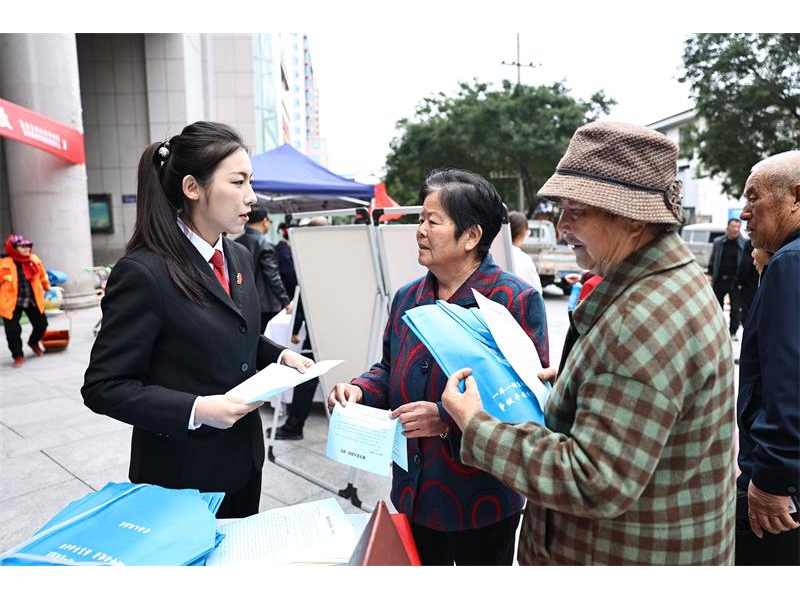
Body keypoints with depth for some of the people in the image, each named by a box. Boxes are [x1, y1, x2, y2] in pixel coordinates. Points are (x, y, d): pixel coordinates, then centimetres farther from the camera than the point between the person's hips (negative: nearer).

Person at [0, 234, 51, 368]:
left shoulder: (35, 260, 0)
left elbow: (43, 276, 17)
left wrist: (47, 288, 30)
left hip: (33, 301, 4)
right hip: (11, 303, -4)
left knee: (41, 324, 13)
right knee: (13, 331, -3)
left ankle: (33, 342, 44)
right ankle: (18, 356, 15)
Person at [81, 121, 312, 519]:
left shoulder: (239, 258, 4)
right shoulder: (143, 273, -21)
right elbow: (103, 387, -18)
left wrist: (280, 355, -1)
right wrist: (196, 410, -27)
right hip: (181, 475, -7)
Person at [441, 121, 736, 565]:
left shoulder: (645, 323, -31)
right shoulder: (677, 280, 3)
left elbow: (598, 485, -30)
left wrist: (475, 428, -24)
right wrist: (569, 382, 4)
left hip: (632, 555, -9)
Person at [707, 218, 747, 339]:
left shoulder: (744, 244, -2)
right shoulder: (718, 242, 6)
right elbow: (712, 260, 10)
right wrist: (710, 275, 2)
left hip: (735, 280, -2)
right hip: (719, 279, 2)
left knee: (736, 307, 4)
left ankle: (733, 332, 14)